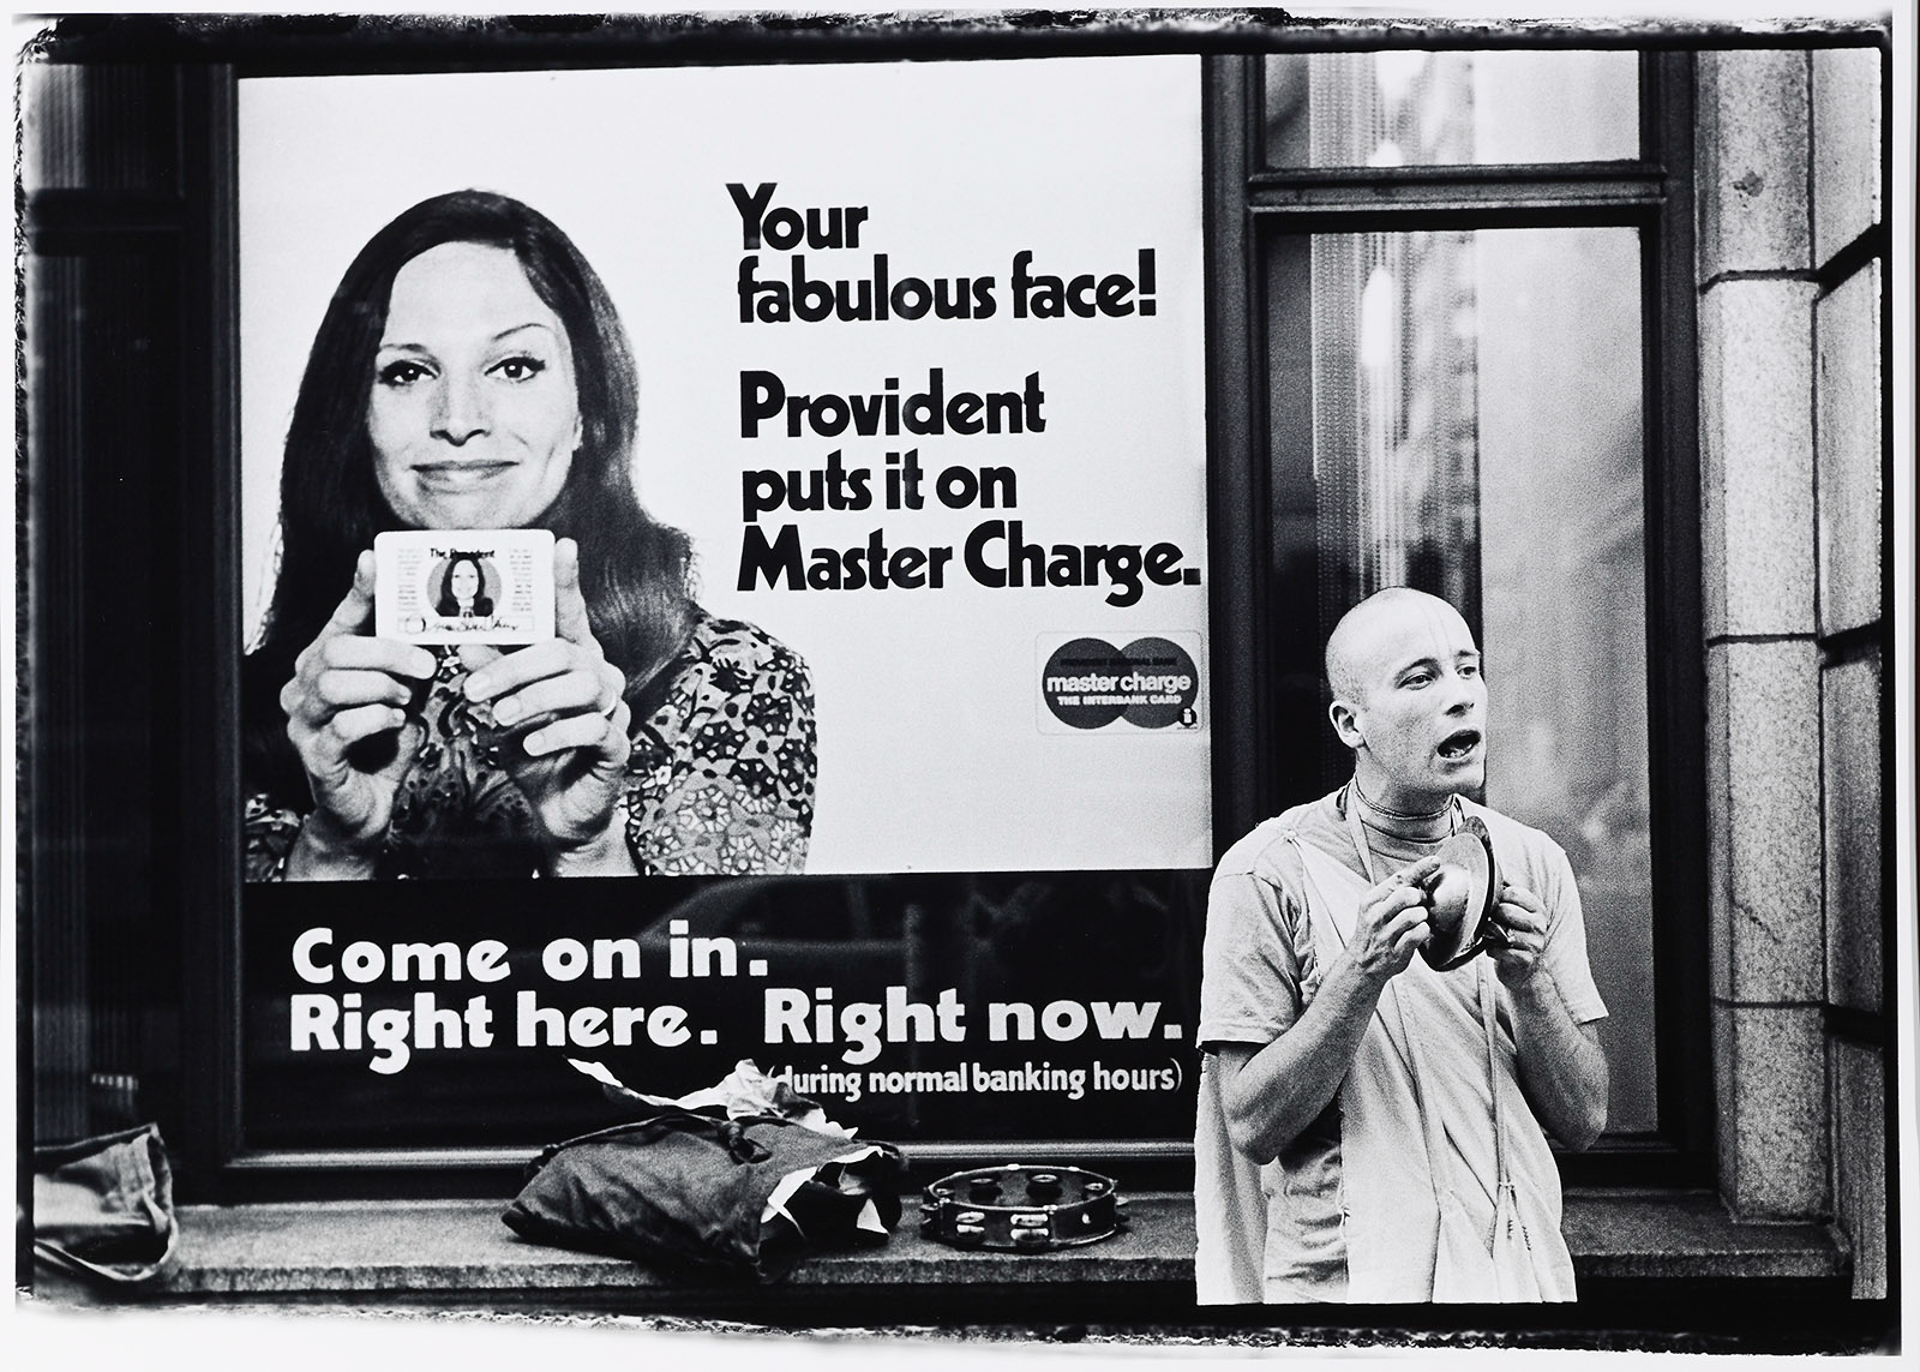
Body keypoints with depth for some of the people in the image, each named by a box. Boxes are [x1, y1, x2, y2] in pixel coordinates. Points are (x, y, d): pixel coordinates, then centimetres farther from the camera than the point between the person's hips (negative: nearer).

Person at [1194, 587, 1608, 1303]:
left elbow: (1583, 1121, 0)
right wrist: (1361, 975, -24)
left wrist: (1527, 983, -17)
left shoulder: (1532, 863, 1)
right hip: (1344, 1276, -4)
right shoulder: (1268, 874, -11)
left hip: (1520, 1270, 4)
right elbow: (1251, 1126, -14)